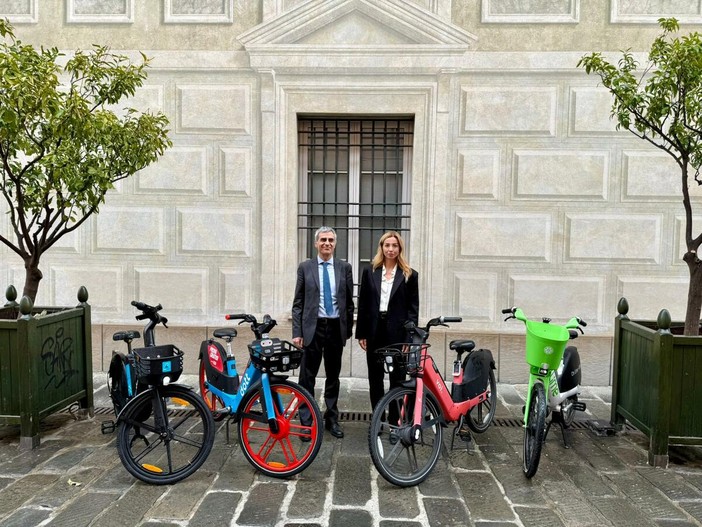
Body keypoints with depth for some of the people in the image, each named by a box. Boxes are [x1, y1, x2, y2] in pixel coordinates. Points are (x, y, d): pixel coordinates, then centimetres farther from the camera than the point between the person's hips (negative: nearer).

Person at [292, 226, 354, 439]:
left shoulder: (344, 267, 5)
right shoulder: (305, 267, 2)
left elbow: (349, 301, 8)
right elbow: (298, 303, 1)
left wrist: (348, 329, 5)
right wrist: (297, 332, -5)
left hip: (336, 328, 2)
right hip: (312, 328, -2)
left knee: (333, 377, 13)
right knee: (307, 377, 2)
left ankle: (332, 419, 26)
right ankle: (307, 421, 15)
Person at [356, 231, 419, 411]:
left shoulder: (410, 275, 2)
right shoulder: (370, 272, 7)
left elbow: (413, 308, 0)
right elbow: (362, 304, 7)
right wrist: (361, 333, 3)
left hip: (397, 331, -2)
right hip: (374, 330, 2)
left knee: (397, 378, 4)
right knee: (375, 378, 10)